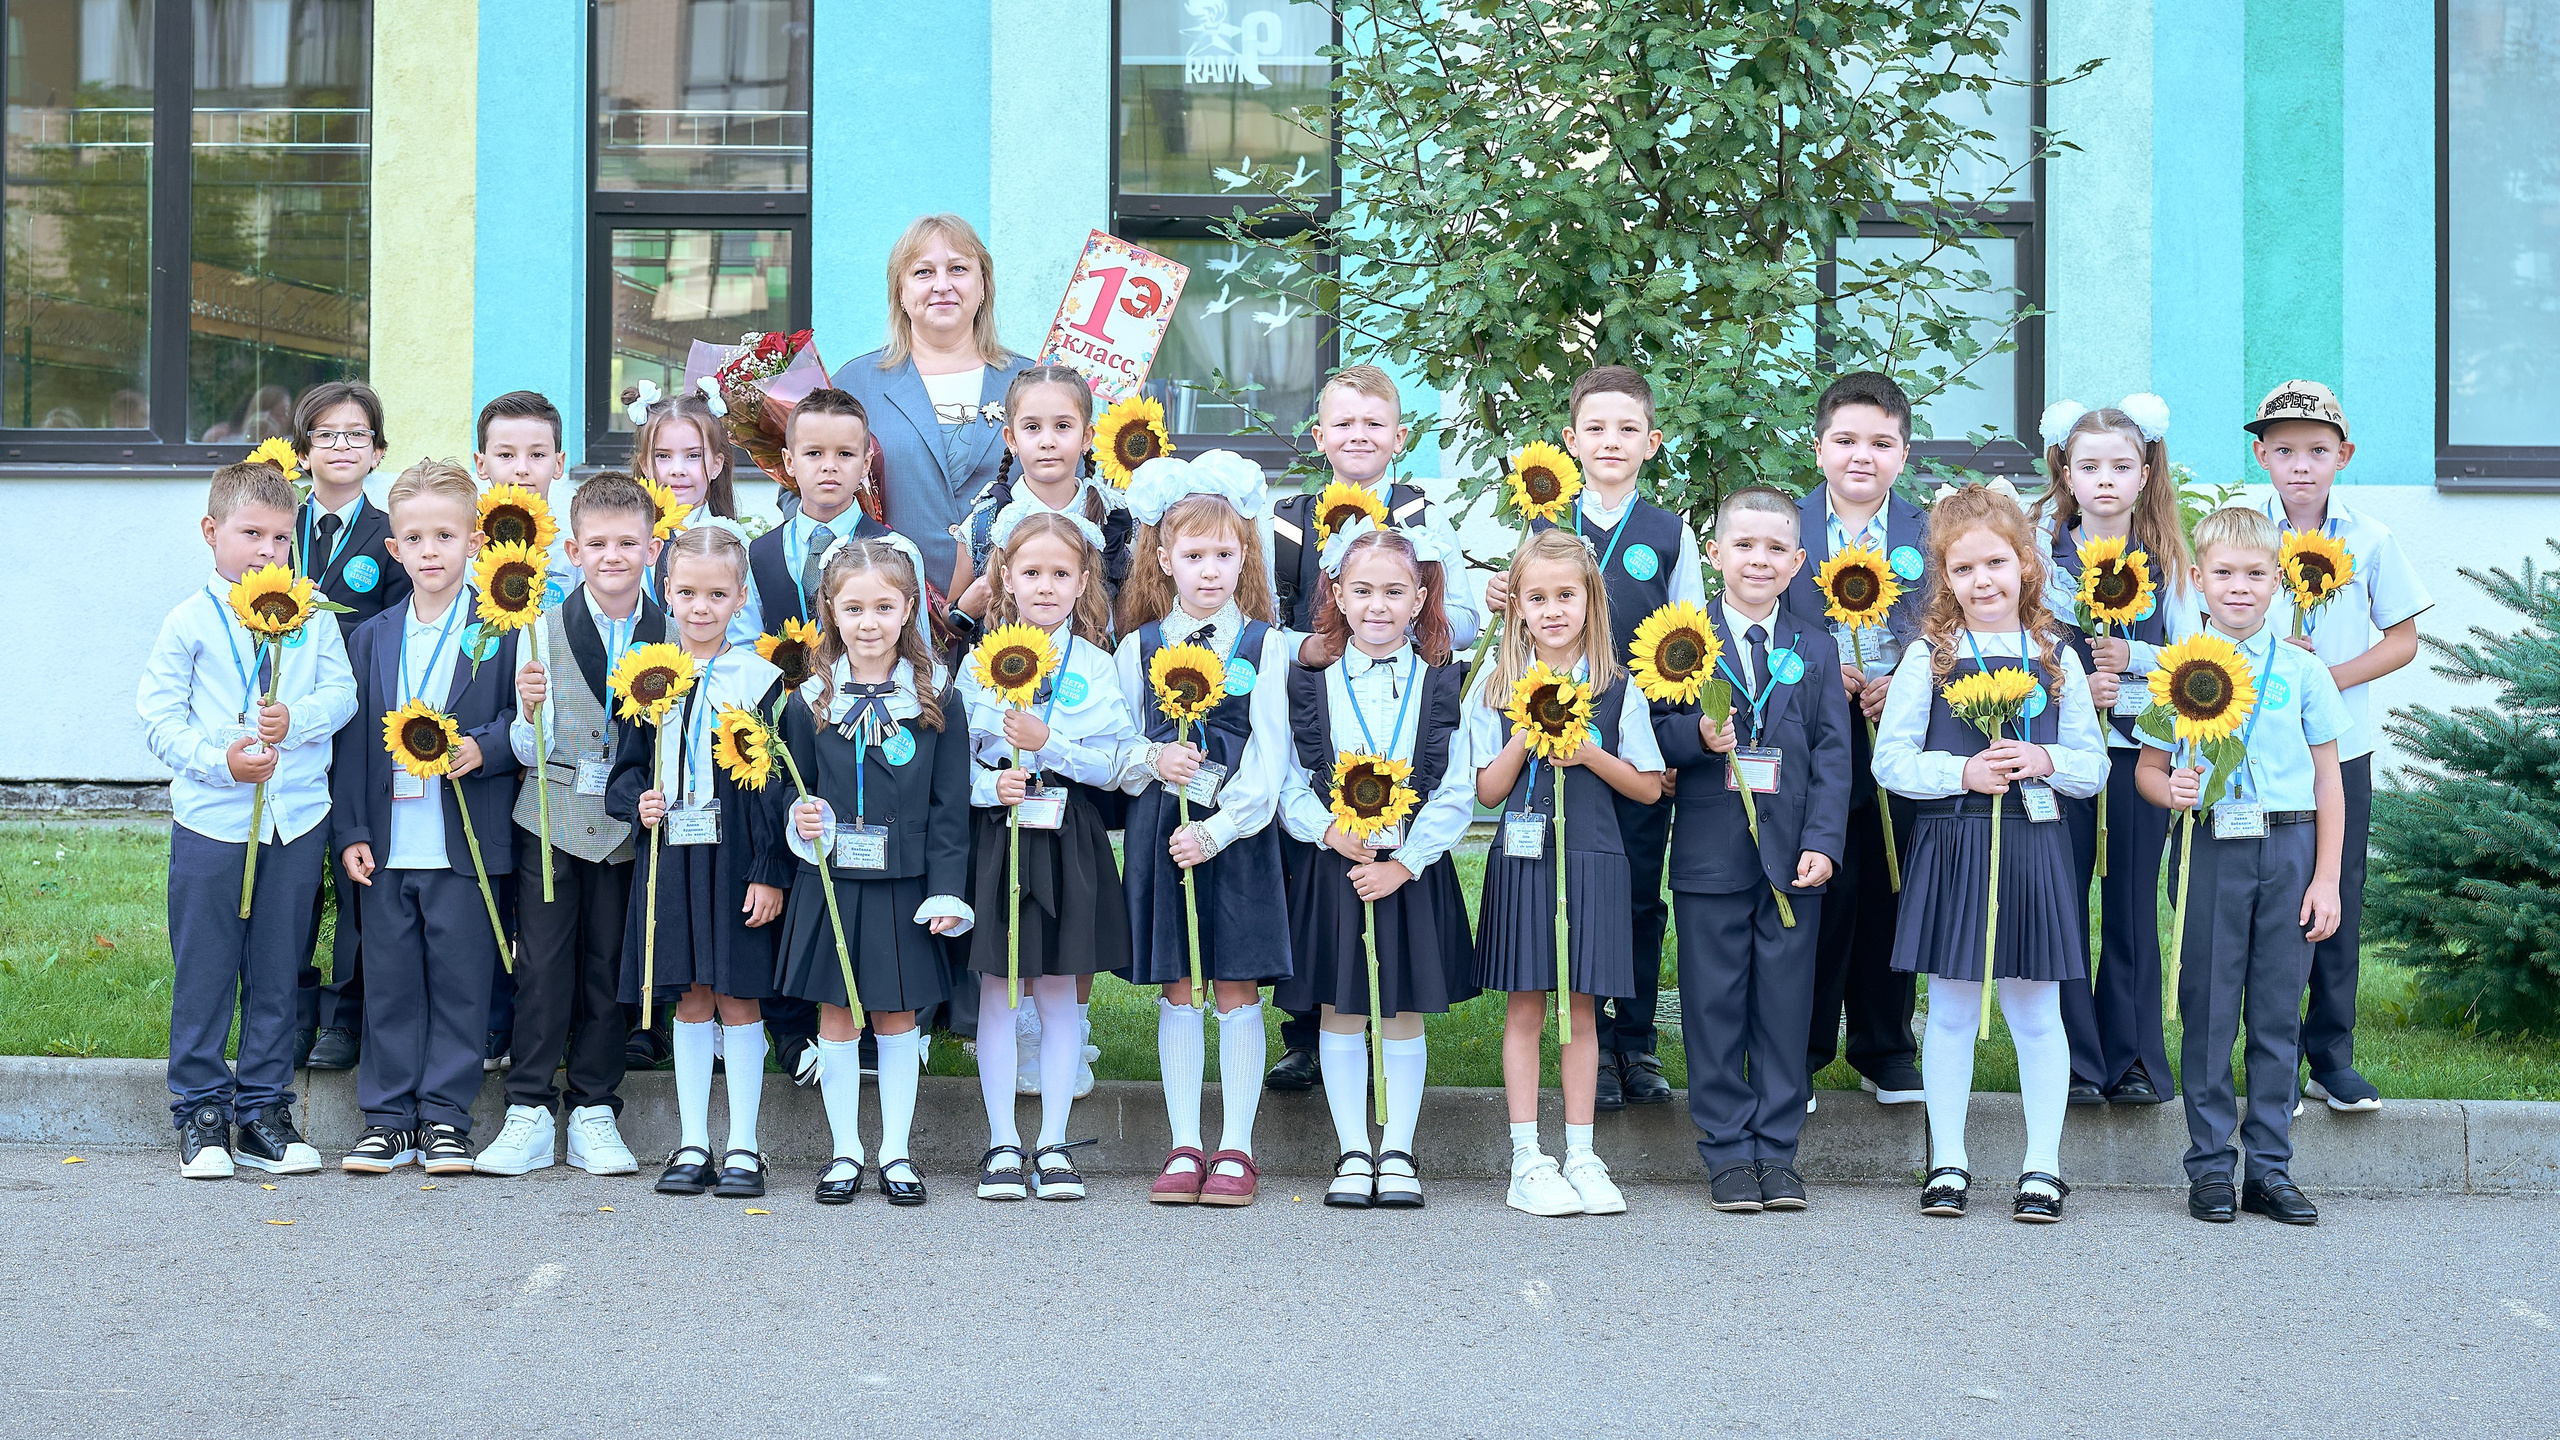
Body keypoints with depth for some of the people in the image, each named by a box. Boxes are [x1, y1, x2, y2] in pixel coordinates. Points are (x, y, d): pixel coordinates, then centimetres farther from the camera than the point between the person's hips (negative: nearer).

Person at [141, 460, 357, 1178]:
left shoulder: (313, 618, 5)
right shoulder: (191, 621, -2)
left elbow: (343, 693, 3)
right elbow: (159, 713, -3)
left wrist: (298, 719, -17)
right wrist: (218, 761, -16)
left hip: (297, 818, 2)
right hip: (211, 816, -2)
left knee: (277, 969, 9)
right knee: (205, 970, 3)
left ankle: (264, 1108, 19)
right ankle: (200, 1111, 14)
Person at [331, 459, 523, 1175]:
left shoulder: (502, 633, -1)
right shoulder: (372, 639, 11)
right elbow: (353, 740, 11)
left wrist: (483, 749, -19)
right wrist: (352, 832, 4)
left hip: (465, 845, -3)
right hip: (389, 844, 3)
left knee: (459, 981, 2)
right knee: (389, 982, 7)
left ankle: (445, 1116, 12)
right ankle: (389, 1117, 15)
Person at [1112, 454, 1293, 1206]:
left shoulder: (1264, 645, 1)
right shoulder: (1139, 647, 7)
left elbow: (1268, 758, -5)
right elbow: (1114, 752, 8)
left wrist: (1215, 831, -14)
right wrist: (1152, 759, -13)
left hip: (1236, 834, -2)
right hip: (1158, 831, 2)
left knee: (1238, 989, 1)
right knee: (1177, 990, 6)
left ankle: (1236, 1148, 8)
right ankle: (1184, 1147, 12)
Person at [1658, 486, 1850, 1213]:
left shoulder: (1815, 650, 8)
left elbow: (1832, 754, 5)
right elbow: (1655, 732, 2)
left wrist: (1822, 842, -5)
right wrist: (1697, 737, -20)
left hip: (1791, 857, 1)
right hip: (1711, 853, -1)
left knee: (1785, 1008, 4)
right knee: (1715, 1008, 3)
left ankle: (1777, 1150, 12)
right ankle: (1729, 1152, 11)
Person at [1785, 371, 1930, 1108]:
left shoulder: (1930, 535, 6)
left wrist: (1902, 688, -11)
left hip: (1900, 741, 2)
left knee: (1890, 896, 9)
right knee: (1817, 895, -1)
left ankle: (1885, 1052, 22)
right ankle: (1799, 1053, 12)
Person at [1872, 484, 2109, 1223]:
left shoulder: (2057, 660, 6)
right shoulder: (1929, 656, 1)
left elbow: (2093, 766, 8)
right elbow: (1892, 760, -2)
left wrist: (2045, 762, -12)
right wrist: (1962, 772, -16)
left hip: (2035, 848, 1)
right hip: (1951, 846, -1)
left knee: (2036, 1012, 6)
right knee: (1950, 1010, 6)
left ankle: (2043, 1165, 15)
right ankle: (1947, 1162, 17)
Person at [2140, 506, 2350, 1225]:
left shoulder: (2302, 671, 5)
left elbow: (2327, 779, 7)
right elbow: (2148, 768, 8)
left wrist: (2327, 877, 2)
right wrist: (2171, 790, -16)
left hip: (2288, 851, 1)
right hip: (2209, 849, -1)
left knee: (2277, 1013, 5)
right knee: (2208, 1011, 2)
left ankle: (2270, 1167, 13)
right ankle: (2210, 1166, 12)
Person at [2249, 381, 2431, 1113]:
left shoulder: (2370, 538, 1)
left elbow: (2402, 640, 4)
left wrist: (2332, 677, -11)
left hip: (2341, 743, 1)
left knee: (2338, 901, 6)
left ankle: (2332, 1059, 17)